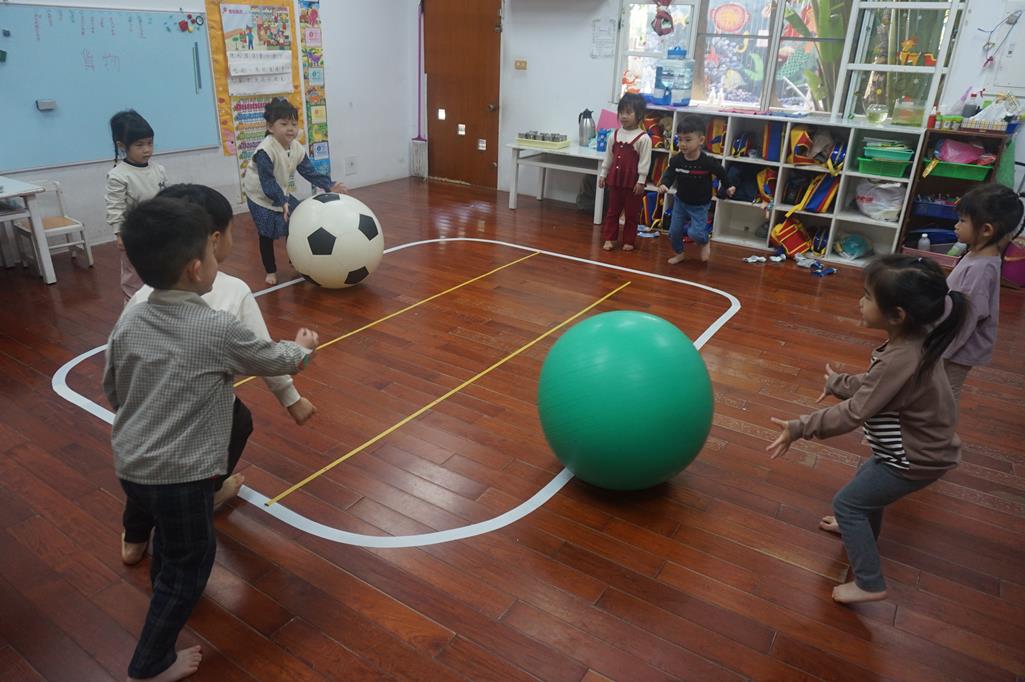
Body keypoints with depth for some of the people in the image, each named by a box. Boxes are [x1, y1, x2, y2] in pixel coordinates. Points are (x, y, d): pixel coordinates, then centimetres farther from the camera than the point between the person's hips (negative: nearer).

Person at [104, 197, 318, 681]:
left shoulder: (128, 323, -2)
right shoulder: (217, 330, -20)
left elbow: (111, 391, 10)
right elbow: (274, 360, -4)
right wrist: (303, 348, 17)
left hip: (130, 467, 7)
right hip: (180, 475, -7)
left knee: (169, 539, 32)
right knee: (190, 562, 14)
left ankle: (164, 592, 59)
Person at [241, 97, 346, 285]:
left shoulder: (297, 148, -8)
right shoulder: (265, 151, -30)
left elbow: (309, 172, -3)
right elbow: (267, 182, -33)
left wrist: (329, 185, -14)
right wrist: (281, 202, -41)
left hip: (281, 194, 7)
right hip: (260, 196, -7)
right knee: (267, 234, -2)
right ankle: (270, 271, 14)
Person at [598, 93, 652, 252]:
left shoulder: (643, 138, -12)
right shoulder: (615, 135, 4)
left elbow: (645, 161, -12)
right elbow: (608, 157, 11)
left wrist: (641, 181, -15)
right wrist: (603, 174, 10)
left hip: (632, 181, -5)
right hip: (615, 179, 5)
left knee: (631, 213, 7)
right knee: (612, 210, 11)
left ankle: (629, 241, 17)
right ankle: (609, 238, 19)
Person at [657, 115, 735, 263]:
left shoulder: (708, 162, -23)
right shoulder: (676, 160, -15)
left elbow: (722, 173, -6)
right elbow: (669, 175, -9)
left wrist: (727, 188, 3)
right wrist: (663, 185, -30)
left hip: (700, 205, -3)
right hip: (680, 202, 4)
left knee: (696, 233, -15)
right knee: (674, 231, 7)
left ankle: (705, 242, 22)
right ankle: (678, 254, 34)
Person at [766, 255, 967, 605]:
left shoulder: (900, 360, -36)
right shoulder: (916, 339, -6)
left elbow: (853, 413, -32)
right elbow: (873, 384, 9)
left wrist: (799, 428, -27)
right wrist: (838, 383, 24)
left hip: (917, 459, -9)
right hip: (923, 444, 9)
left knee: (846, 502, 3)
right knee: (867, 481, 31)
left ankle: (869, 583, 12)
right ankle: (860, 529, 57)